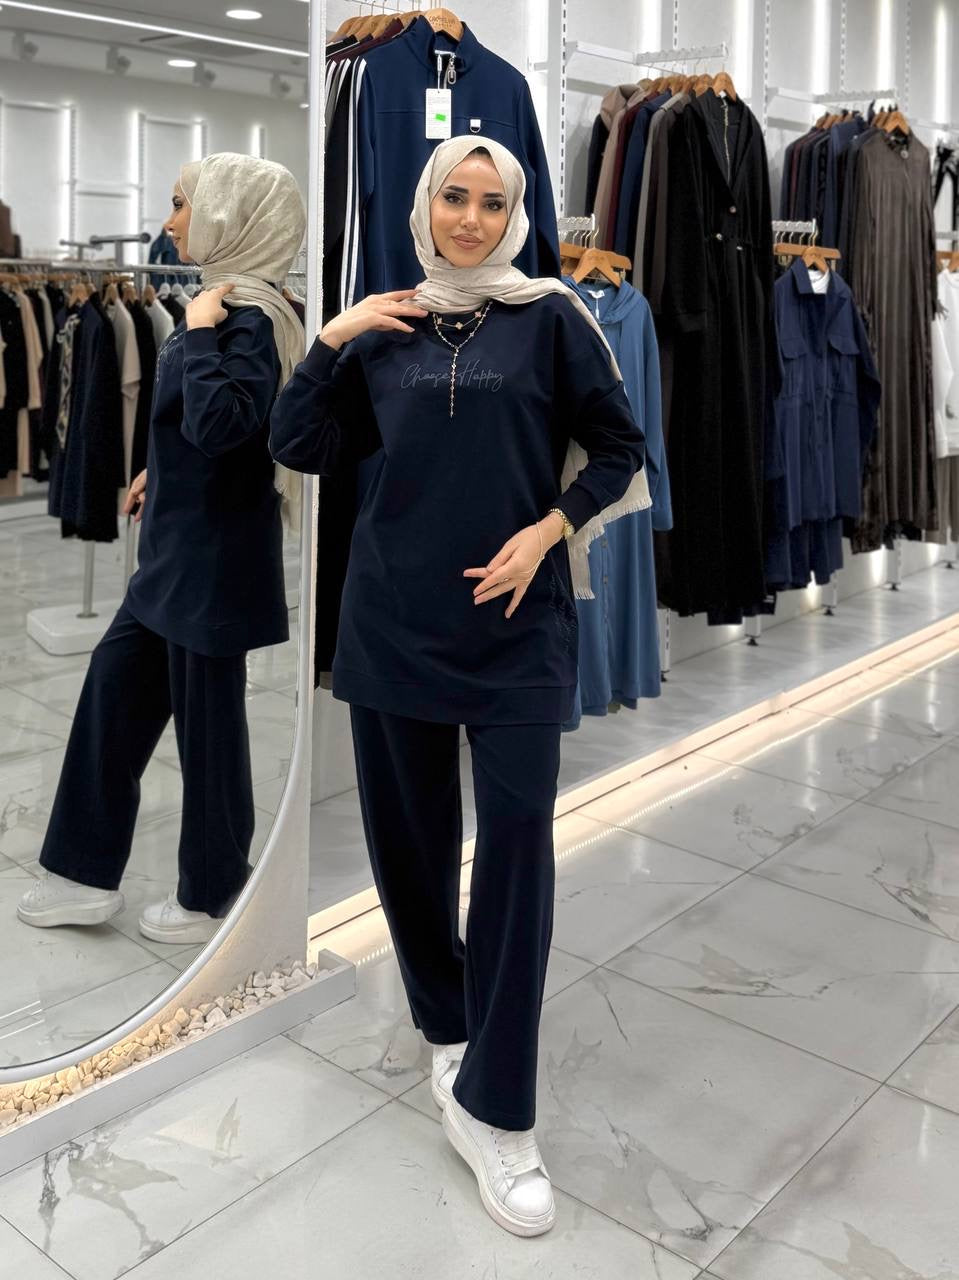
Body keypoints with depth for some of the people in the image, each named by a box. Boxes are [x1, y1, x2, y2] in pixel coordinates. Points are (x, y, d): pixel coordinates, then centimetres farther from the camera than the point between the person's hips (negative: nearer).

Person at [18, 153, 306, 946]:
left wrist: (198, 333, -23)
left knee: (206, 717, 3)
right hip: (180, 541, 10)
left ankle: (213, 897, 22)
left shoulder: (248, 317, -18)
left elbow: (219, 421, -32)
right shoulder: (226, 303, 10)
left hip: (214, 550, -10)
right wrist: (161, 472, 23)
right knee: (116, 686, 14)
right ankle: (87, 873, 26)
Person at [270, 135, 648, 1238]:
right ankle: (449, 1030, 33)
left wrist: (546, 531, -9)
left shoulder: (548, 317, 3)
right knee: (407, 837, 9)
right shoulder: (382, 329, 11)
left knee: (516, 850, -7)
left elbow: (618, 450, 4)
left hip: (516, 622, -3)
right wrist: (330, 341, -2)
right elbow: (301, 448, 9)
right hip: (395, 619, 3)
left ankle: (493, 1114, 3)